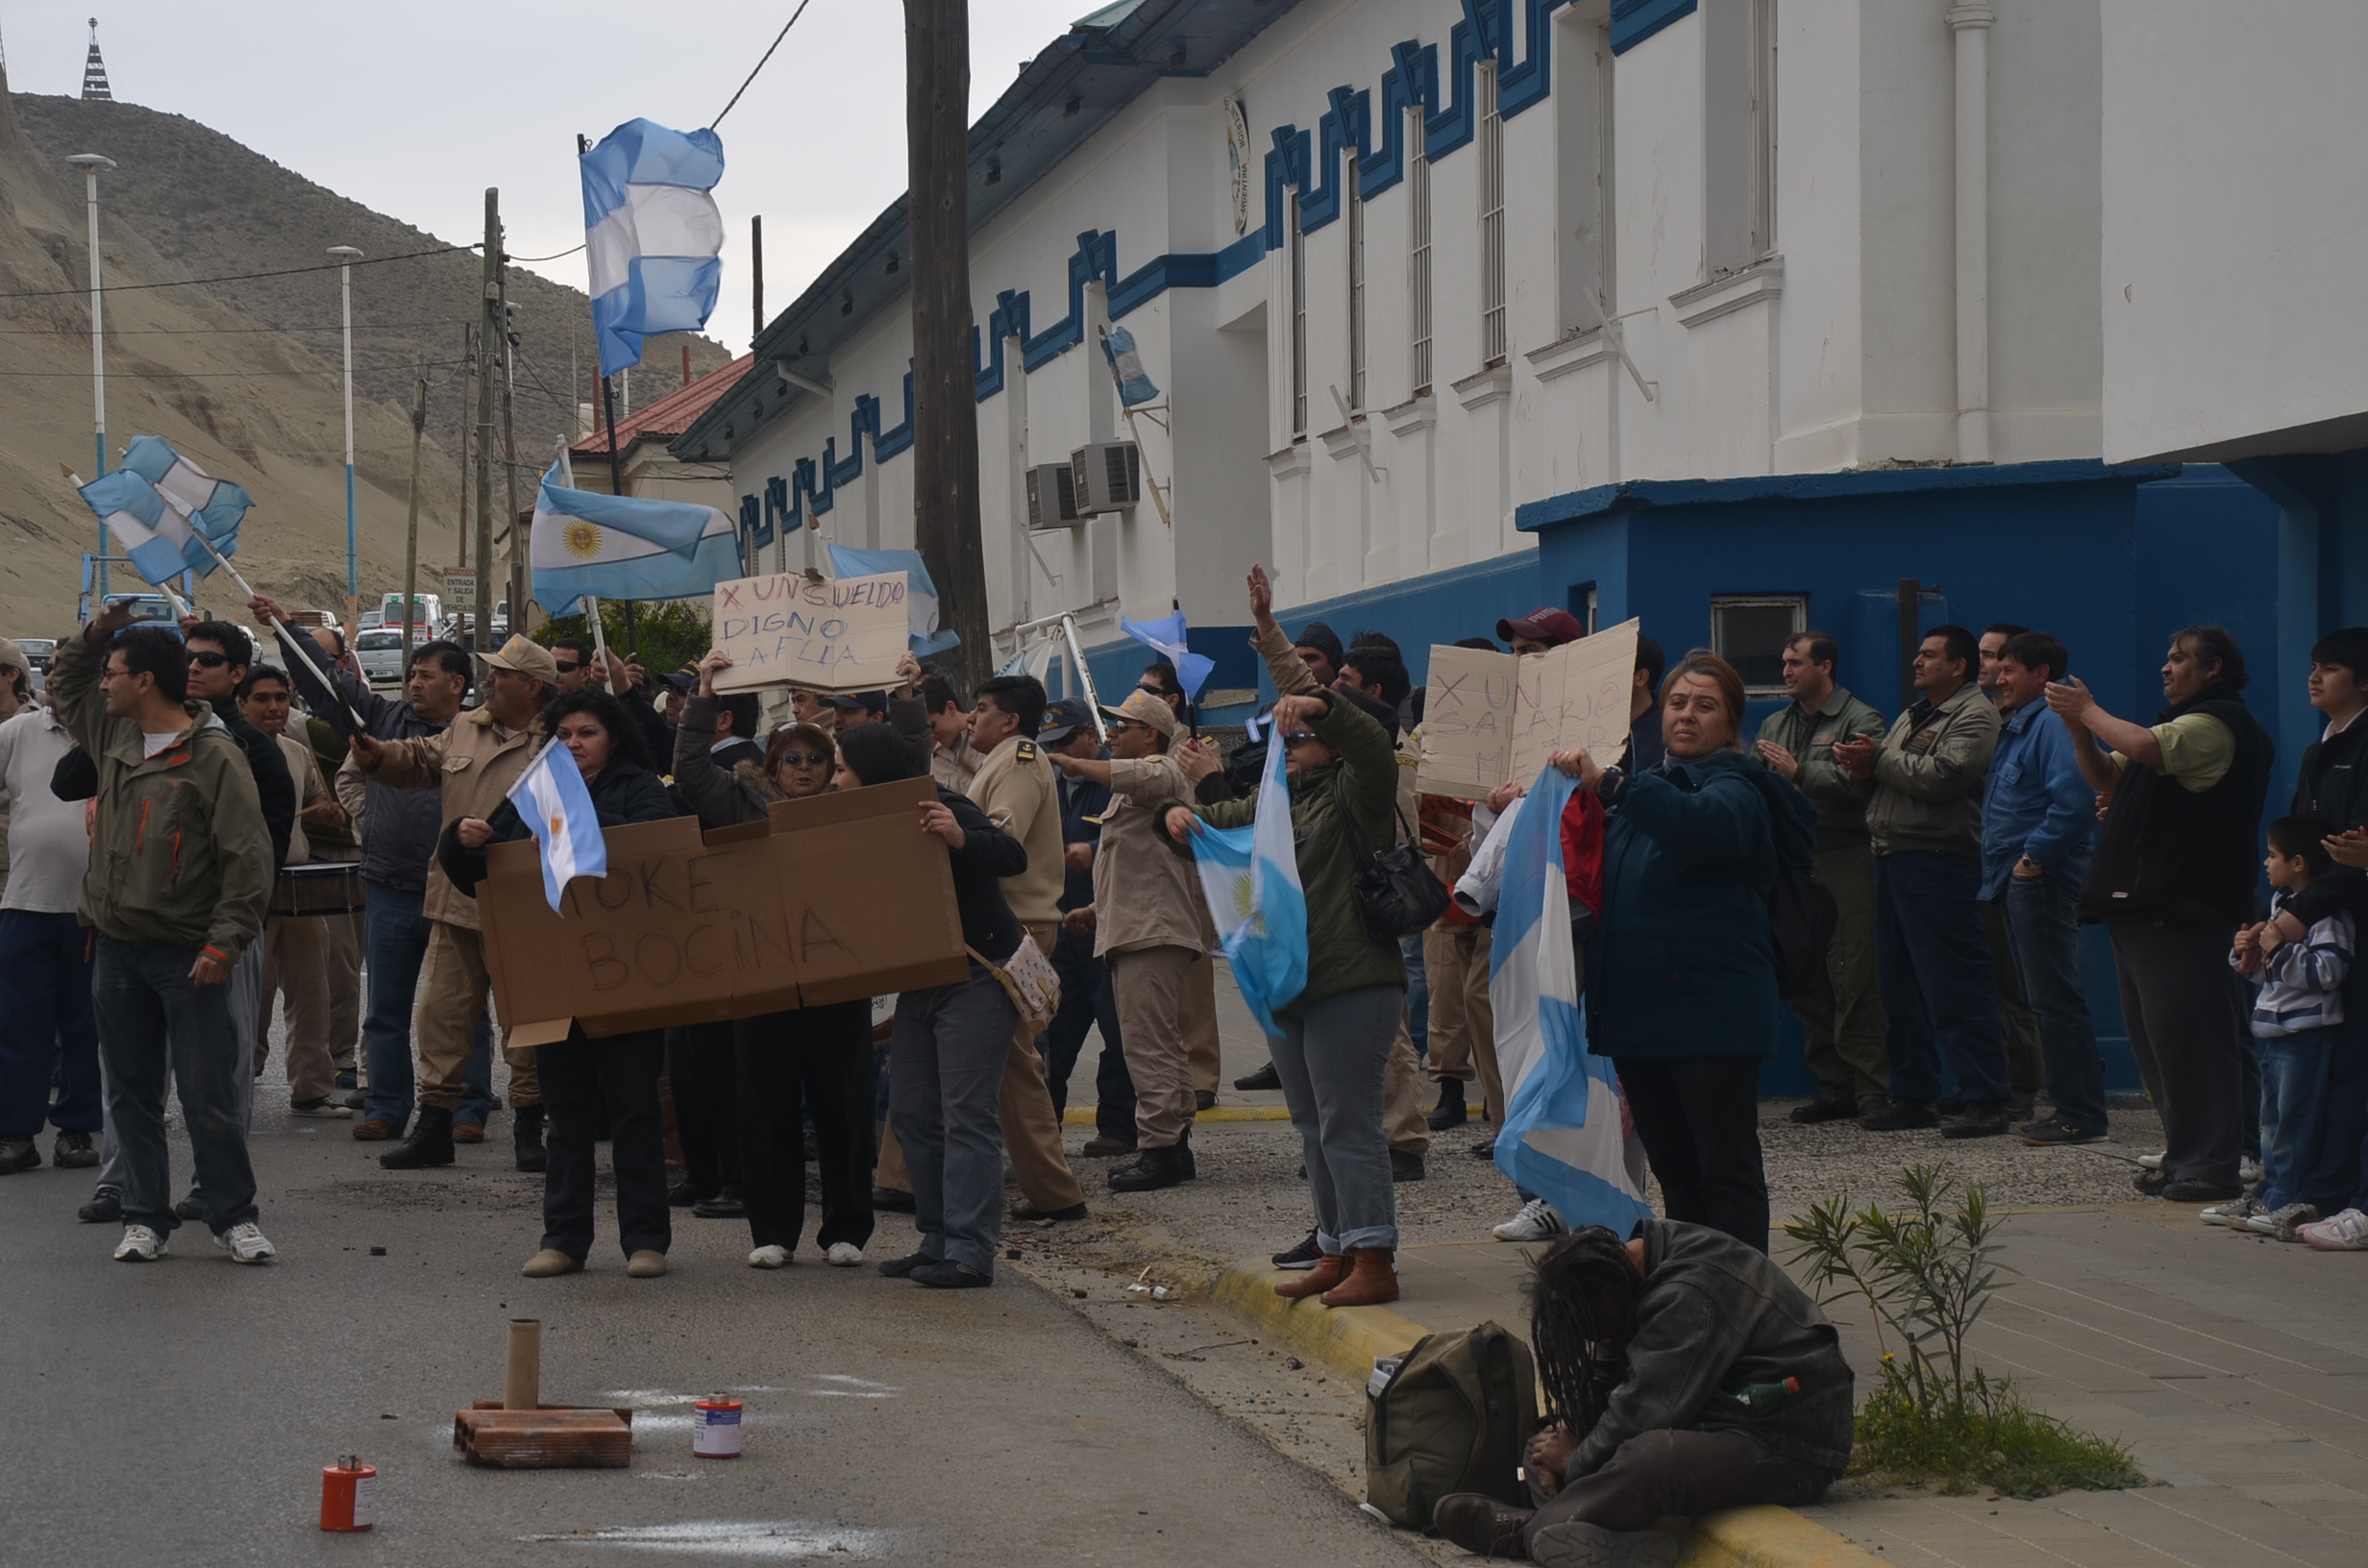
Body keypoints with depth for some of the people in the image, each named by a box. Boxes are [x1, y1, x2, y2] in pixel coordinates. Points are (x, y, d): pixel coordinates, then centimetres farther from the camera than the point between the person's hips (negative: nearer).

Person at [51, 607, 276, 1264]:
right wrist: (98, 632, 8)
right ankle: (146, 1217, 18)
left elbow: (248, 858, -13)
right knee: (131, 1092, 10)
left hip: (187, 955, -6)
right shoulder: (113, 735, 10)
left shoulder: (216, 757, -12)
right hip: (117, 948, 7)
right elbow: (65, 681, 27)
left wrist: (223, 943, -18)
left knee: (209, 1094, -2)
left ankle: (233, 1216, 9)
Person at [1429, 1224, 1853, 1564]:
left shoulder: (1689, 1297, -25)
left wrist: (1576, 1463, -11)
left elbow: (1643, 1410, -25)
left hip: (1786, 1442, -10)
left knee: (1648, 1457, -38)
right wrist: (1566, 1432, -7)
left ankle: (1527, 1534, -26)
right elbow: (1608, 1380, 12)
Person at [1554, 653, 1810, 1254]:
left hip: (1711, 1016, -8)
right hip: (1640, 1012, 8)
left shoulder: (1736, 791, -9)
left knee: (1726, 1171, -5)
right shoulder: (1650, 787, 18)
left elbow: (1705, 824, -34)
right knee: (1674, 1173, 13)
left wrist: (1611, 784, -46)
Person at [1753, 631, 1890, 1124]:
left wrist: (1799, 772, -16)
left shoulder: (1859, 721, -1)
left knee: (1852, 982, -9)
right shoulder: (1775, 724, 20)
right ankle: (1833, 1090, 12)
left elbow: (1856, 786, -15)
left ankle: (1872, 1092, -7)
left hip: (1843, 864, -7)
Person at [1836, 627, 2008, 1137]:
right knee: (1900, 985, 11)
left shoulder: (1974, 715, -6)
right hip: (1893, 860, 9)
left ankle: (1987, 1100, -8)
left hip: (1939, 861, -9)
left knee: (1955, 988, -10)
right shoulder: (1912, 717, 23)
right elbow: (1890, 774, 21)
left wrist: (1879, 760, -11)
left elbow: (1944, 775, -20)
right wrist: (1861, 767, -2)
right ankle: (1914, 1095, 18)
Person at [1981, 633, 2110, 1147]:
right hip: (2015, 884, 11)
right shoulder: (2014, 729, 19)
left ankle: (2082, 1116, -5)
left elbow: (2074, 803, -26)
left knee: (2055, 999, -8)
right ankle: (2074, 1107, 19)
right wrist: (2000, 873, 16)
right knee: (2039, 997, 13)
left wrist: (2033, 859, -20)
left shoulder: (2052, 727, -14)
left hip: (2041, 883, -11)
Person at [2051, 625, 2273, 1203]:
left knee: (2188, 1036, -11)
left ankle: (2212, 1165, -10)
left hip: (2179, 911, -11)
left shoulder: (2218, 724, -10)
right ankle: (2183, 1155, 16)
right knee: (2155, 1040, 12)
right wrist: (2078, 727, 8)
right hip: (2140, 906, 11)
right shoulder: (2186, 724, 24)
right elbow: (2108, 779, 24)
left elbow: (2144, 746, -26)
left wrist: (2089, 710, -10)